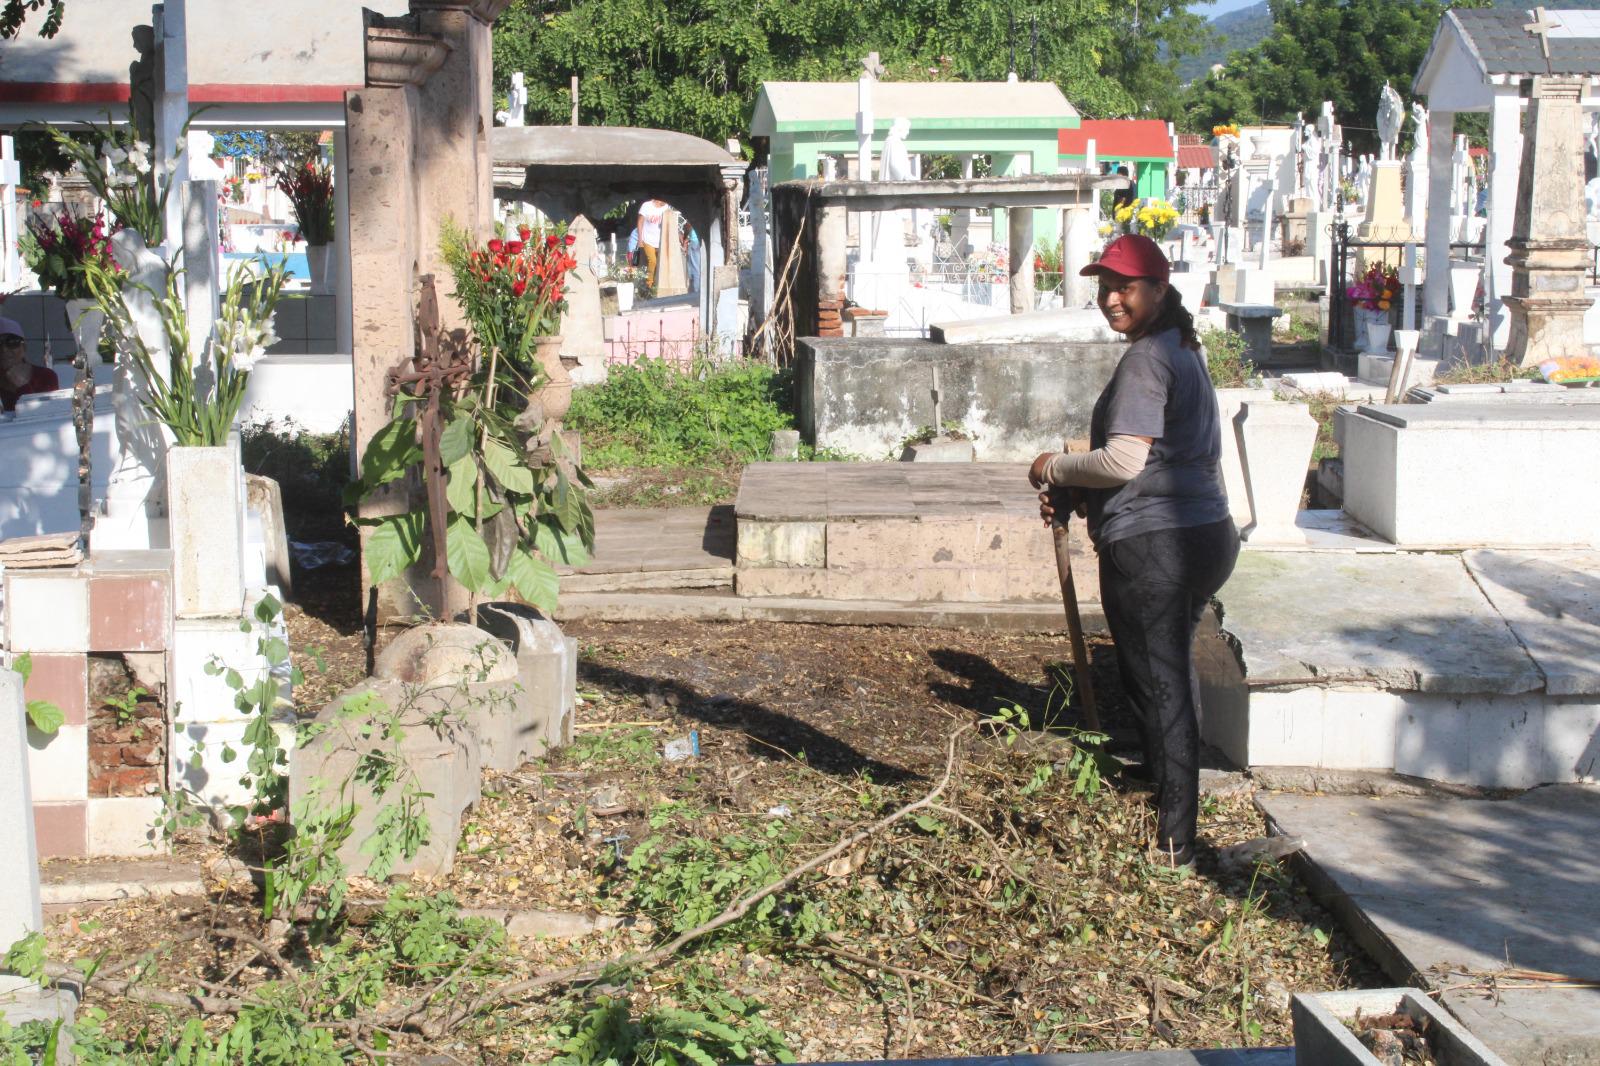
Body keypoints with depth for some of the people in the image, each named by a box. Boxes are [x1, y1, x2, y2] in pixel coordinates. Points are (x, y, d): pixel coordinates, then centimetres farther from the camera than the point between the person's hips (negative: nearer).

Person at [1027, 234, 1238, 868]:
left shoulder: (1146, 359, -15)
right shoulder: (1182, 352, 17)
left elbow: (1124, 460, -22)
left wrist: (1056, 468, -6)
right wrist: (1075, 497, 16)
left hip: (1151, 545, -10)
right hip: (1206, 532, 10)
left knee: (1156, 686, -3)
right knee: (1174, 676, 22)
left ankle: (1173, 845, 3)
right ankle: (1180, 813, 35)